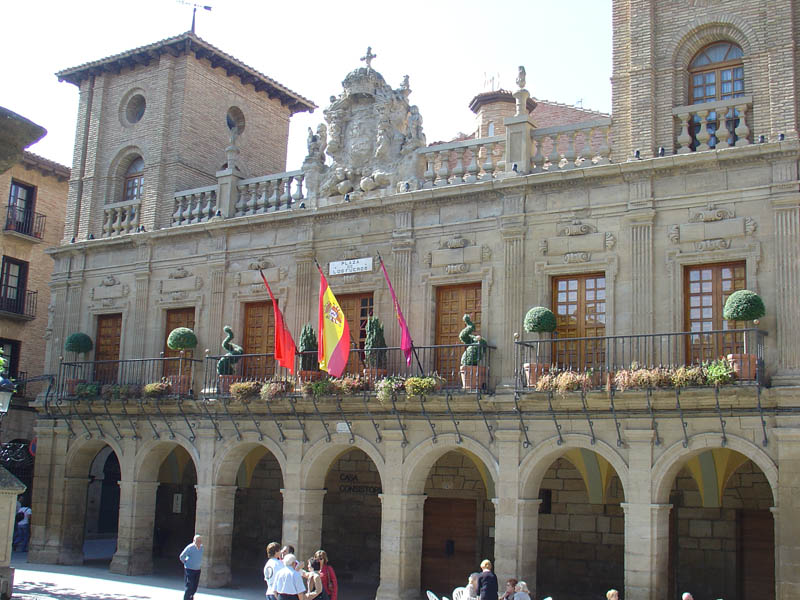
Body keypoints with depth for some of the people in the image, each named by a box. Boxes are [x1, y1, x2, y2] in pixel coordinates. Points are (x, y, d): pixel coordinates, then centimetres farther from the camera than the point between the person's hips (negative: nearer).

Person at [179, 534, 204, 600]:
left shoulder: (201, 547, 3)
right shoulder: (190, 548, -17)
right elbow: (181, 556, -9)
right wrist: (186, 563, 0)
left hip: (197, 570, 6)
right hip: (190, 570, -6)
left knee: (195, 587, 9)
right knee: (190, 587, -11)